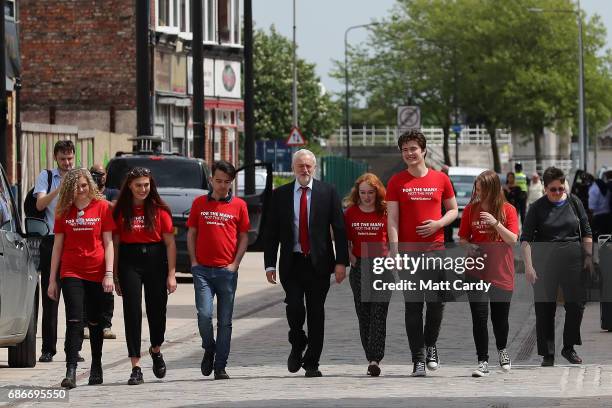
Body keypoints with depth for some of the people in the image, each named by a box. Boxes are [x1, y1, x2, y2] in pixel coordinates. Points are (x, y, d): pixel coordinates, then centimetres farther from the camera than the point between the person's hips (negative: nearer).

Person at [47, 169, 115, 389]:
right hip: (71, 272, 0)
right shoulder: (64, 211, 5)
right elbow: (58, 245, 9)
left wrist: (109, 274, -6)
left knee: (95, 321, 9)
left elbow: (108, 243, 1)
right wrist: (52, 279, 7)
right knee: (74, 320, -10)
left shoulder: (102, 207, 0)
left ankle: (96, 366, 25)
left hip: (96, 274, 0)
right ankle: (71, 371, -16)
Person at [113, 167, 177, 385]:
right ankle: (136, 368, -4)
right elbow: (115, 243, 4)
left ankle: (156, 351, 38)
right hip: (129, 262, 0)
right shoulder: (120, 211, 2)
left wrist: (171, 274, -6)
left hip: (156, 260, 0)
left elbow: (170, 243, 0)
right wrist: (115, 276, 0)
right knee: (132, 312, -5)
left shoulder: (160, 210, 0)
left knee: (157, 309, 7)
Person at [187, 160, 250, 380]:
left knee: (225, 321, 2)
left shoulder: (239, 205, 5)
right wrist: (194, 262, 1)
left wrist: (235, 263, -3)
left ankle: (220, 366, 9)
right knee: (204, 314, -13)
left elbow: (244, 237, 8)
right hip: (203, 269, 0)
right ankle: (209, 350, 14)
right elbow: (191, 234, 11)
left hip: (227, 270, 0)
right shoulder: (199, 203, 8)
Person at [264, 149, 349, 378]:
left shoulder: (328, 192, 3)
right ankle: (297, 346, 14)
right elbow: (271, 232, 7)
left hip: (319, 262, 0)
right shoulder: (280, 195, 7)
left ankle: (312, 363, 10)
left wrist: (341, 262, -7)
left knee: (316, 313, 1)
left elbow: (339, 228, 1)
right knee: (294, 307, -14)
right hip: (292, 262, 0)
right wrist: (270, 264, -1)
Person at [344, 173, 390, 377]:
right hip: (359, 267, 3)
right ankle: (372, 358, 14)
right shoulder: (350, 213, 7)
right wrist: (349, 255, 0)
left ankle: (375, 360, -17)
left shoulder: (386, 213, 1)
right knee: (364, 316, 5)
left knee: (378, 315, -10)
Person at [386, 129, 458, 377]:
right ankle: (418, 358, 2)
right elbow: (392, 219, -1)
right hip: (408, 251, -1)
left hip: (436, 248, 1)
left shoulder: (440, 179, 7)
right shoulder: (396, 182, 3)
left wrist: (438, 223, -7)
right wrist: (394, 250, -10)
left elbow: (453, 210, 14)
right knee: (413, 305, -2)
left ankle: (430, 345, 23)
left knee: (437, 301, -2)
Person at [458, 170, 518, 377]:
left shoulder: (508, 210, -1)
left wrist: (495, 223, -21)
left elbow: (513, 240, -9)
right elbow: (463, 238, 10)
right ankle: (483, 362, -1)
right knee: (479, 317, -8)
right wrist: (470, 247, -12)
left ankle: (502, 349, 38)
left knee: (500, 317, 8)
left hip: (501, 273, -1)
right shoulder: (471, 209, 3)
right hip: (477, 272, 1)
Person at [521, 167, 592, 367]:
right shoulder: (537, 207, -2)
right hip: (545, 259, -2)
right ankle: (547, 354, 7)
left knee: (576, 304, 0)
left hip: (573, 259, 2)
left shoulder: (574, 202, 5)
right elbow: (525, 238, -4)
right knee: (545, 308, -1)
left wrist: (588, 257, 4)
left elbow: (586, 232, 11)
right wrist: (528, 266, -13)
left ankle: (569, 348, 17)